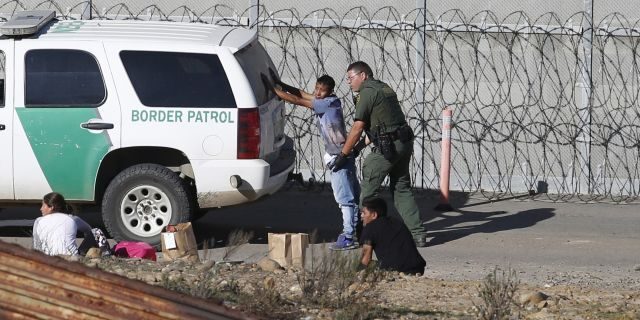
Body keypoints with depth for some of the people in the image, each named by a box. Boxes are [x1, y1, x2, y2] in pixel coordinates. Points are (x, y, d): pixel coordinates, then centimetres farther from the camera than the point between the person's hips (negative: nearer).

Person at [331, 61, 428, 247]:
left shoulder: (367, 93, -8)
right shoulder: (385, 88, 19)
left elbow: (357, 128, -11)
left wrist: (343, 155, -4)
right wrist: (359, 145, 26)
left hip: (387, 147, -9)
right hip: (405, 142, 9)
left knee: (368, 189, 1)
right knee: (402, 188, 14)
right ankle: (418, 233, 8)